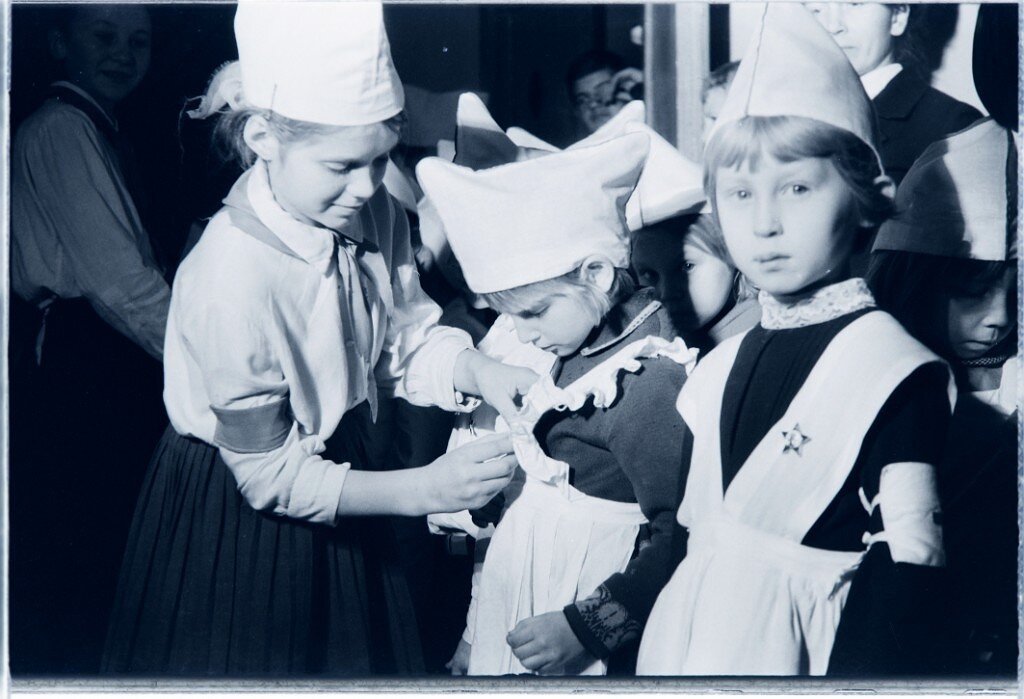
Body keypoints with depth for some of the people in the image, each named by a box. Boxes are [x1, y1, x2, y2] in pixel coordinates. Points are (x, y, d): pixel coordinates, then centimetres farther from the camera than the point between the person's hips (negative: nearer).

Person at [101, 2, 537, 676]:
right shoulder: (231, 283, -32)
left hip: (337, 471, 7)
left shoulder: (373, 216, -13)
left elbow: (407, 340, 1)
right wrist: (423, 489, -27)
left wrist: (478, 371, -21)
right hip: (235, 515, -6)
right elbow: (273, 477, -24)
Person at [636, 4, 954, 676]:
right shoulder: (724, 362, 5)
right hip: (696, 636, 6)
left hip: (802, 645, -6)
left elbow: (908, 564, -17)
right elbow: (693, 524, 11)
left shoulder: (899, 372, -16)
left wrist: (858, 671, -22)